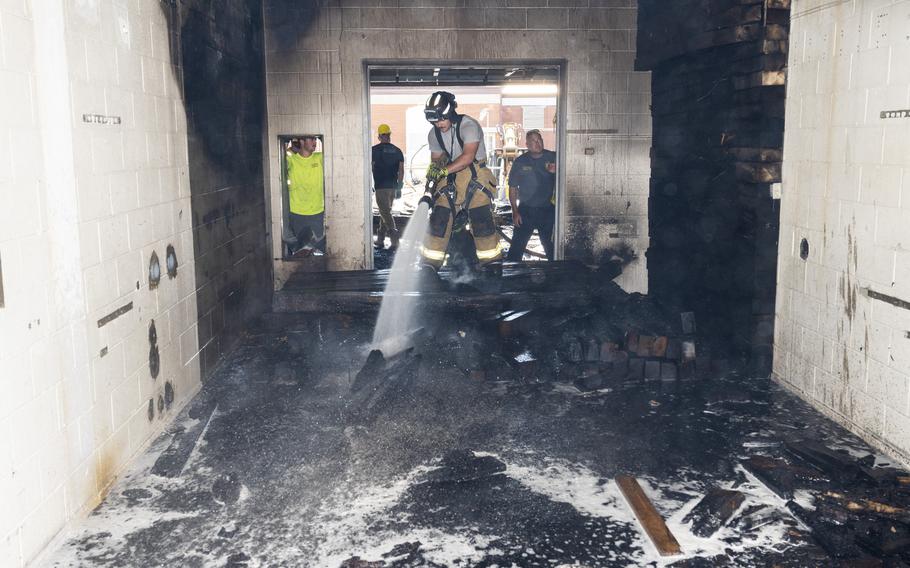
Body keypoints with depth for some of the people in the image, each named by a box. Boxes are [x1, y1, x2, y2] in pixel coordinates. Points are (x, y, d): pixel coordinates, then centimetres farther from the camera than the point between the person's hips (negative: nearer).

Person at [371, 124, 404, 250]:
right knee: (385, 212, 13)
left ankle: (395, 238, -21)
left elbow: (371, 168, -4)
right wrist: (399, 187, 12)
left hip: (381, 186, -5)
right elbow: (401, 170, 7)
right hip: (393, 186, 5)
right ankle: (380, 240, 17)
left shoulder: (375, 150, -4)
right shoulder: (397, 151, 10)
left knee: (385, 213, -7)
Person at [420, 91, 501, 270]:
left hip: (474, 173, -5)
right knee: (439, 216, -4)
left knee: (481, 217, -14)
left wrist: (444, 170, -39)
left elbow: (468, 156, -29)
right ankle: (431, 261, 2)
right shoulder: (434, 134, 3)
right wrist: (434, 166, -12)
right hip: (451, 176, 5)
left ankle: (492, 260, -3)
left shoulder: (468, 126, -18)